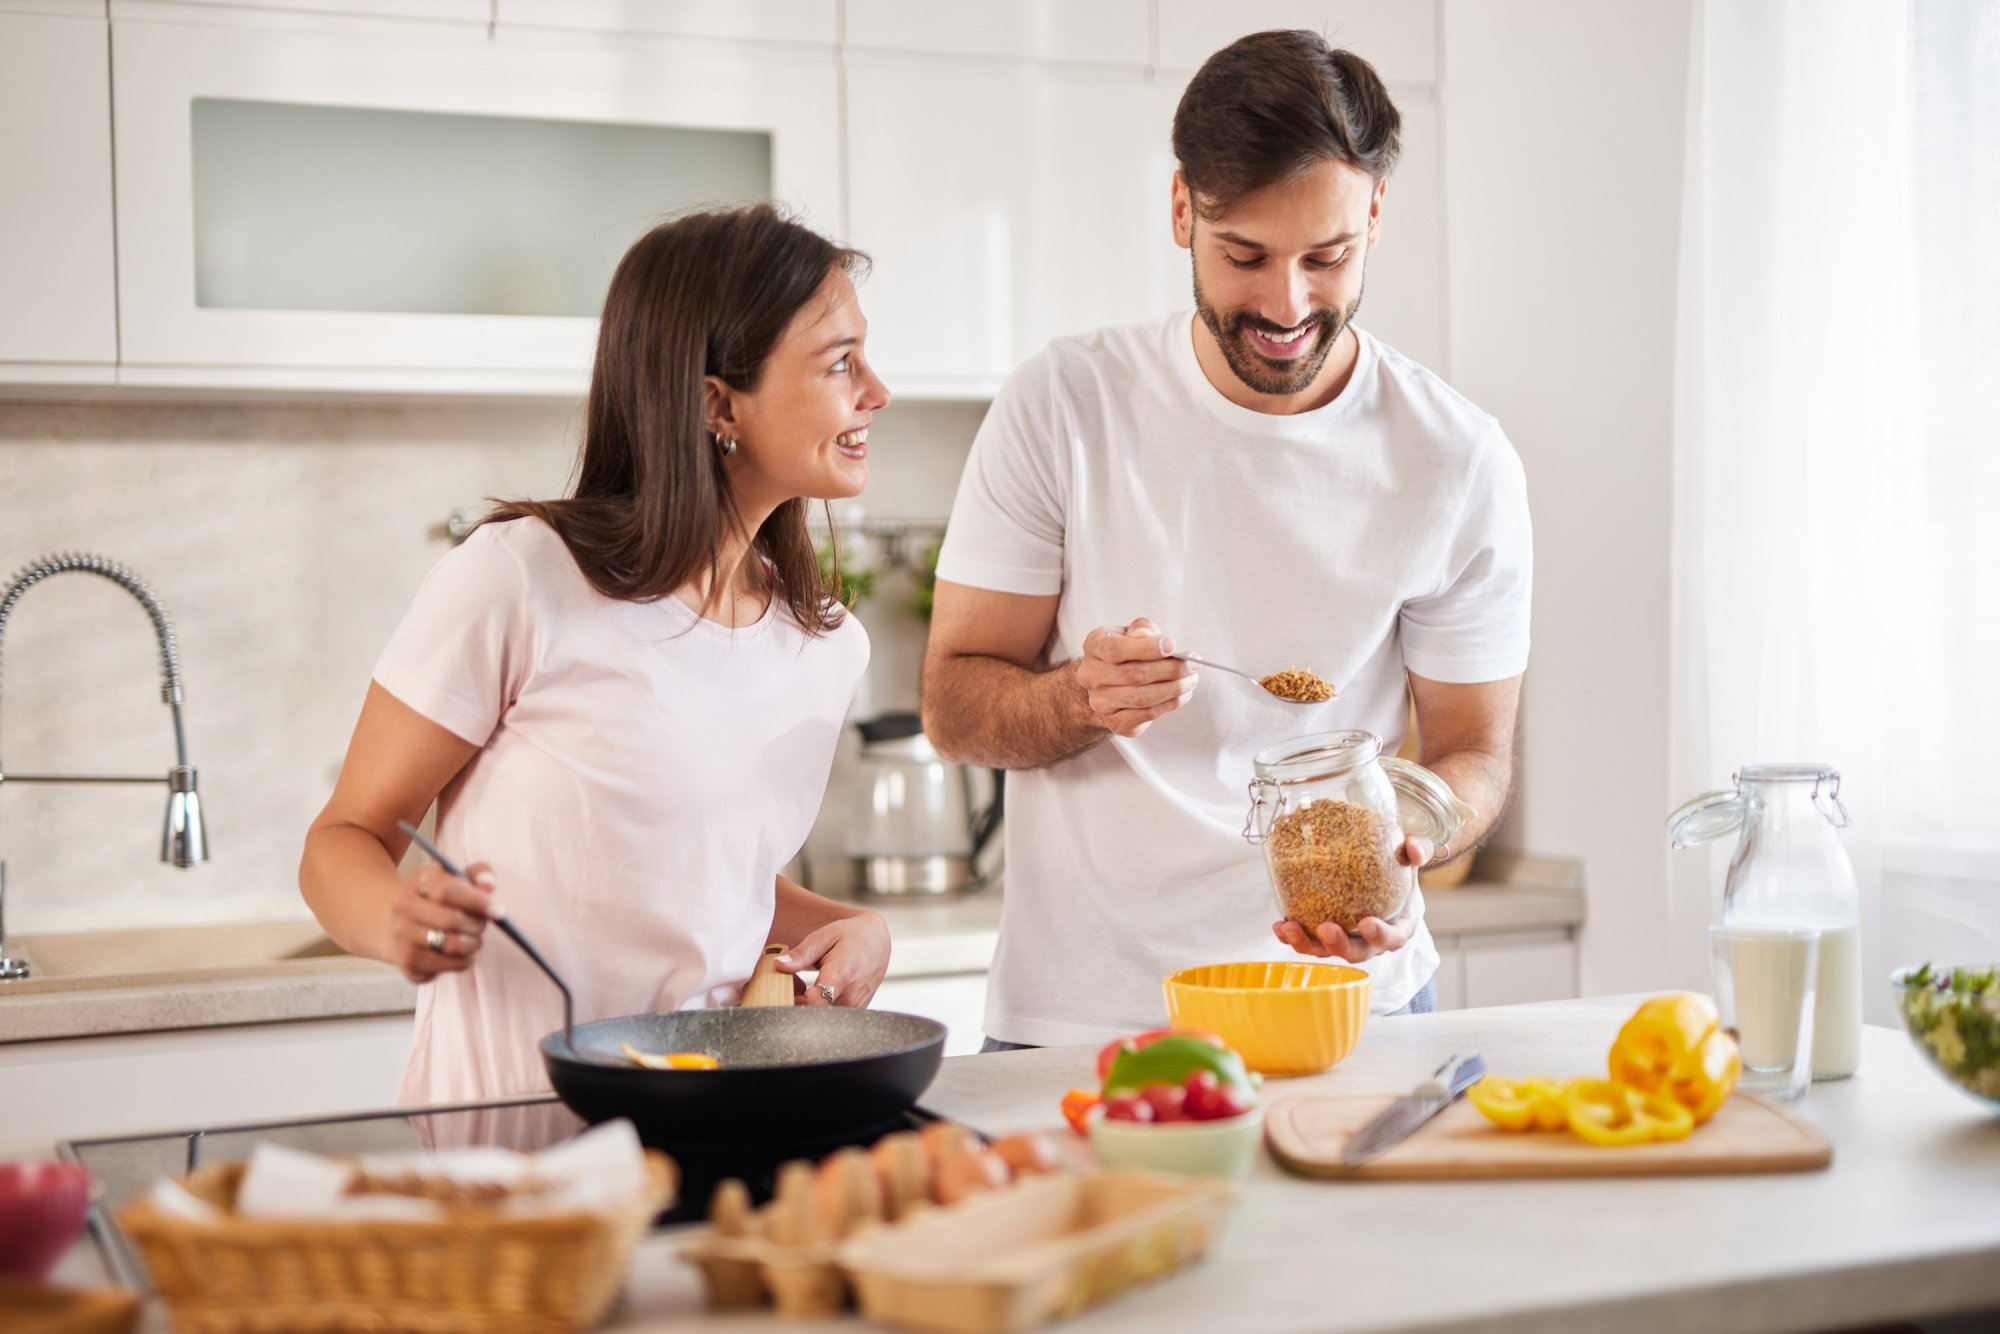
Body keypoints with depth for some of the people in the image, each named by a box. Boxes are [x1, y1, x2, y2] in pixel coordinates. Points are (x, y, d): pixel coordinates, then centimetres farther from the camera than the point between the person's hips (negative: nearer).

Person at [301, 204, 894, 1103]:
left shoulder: (827, 646, 10)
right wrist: (401, 922, -24)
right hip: (499, 1138, -4)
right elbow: (343, 843, -1)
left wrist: (853, 928, 6)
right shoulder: (519, 580, -9)